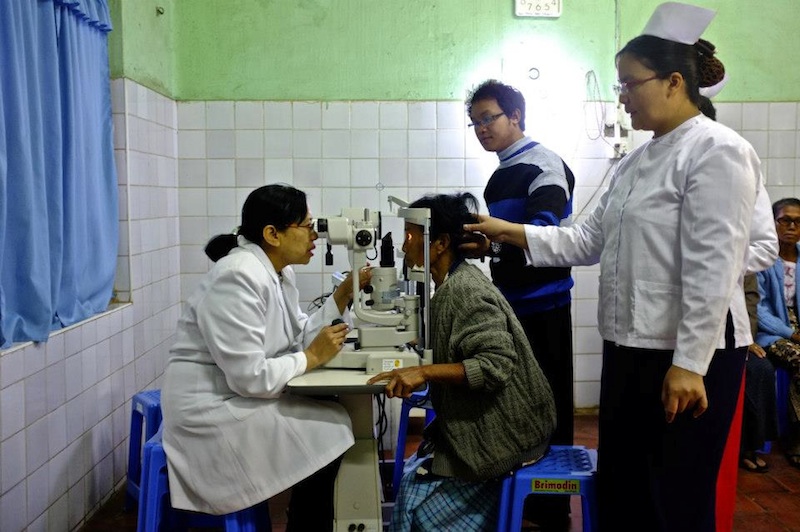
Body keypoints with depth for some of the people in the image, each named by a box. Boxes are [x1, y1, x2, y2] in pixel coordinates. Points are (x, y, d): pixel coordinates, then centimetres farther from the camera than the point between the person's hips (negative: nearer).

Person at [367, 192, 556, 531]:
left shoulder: (466, 290, -22)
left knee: (418, 496, -3)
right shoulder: (453, 282, 7)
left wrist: (426, 372, -34)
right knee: (413, 479, 10)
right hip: (481, 425, 9)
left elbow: (496, 365, -29)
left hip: (502, 434, -9)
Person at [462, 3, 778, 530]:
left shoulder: (717, 151, -13)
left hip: (690, 354, -8)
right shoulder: (638, 159, 14)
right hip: (630, 348, 9)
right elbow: (589, 240, 13)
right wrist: (508, 231, 7)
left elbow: (713, 270, -20)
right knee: (619, 489, 18)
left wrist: (689, 364, -22)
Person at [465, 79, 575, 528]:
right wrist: (476, 243, 12)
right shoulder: (504, 173, 17)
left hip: (542, 304, -9)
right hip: (512, 303, 9)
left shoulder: (544, 164, -10)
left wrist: (489, 243, -36)